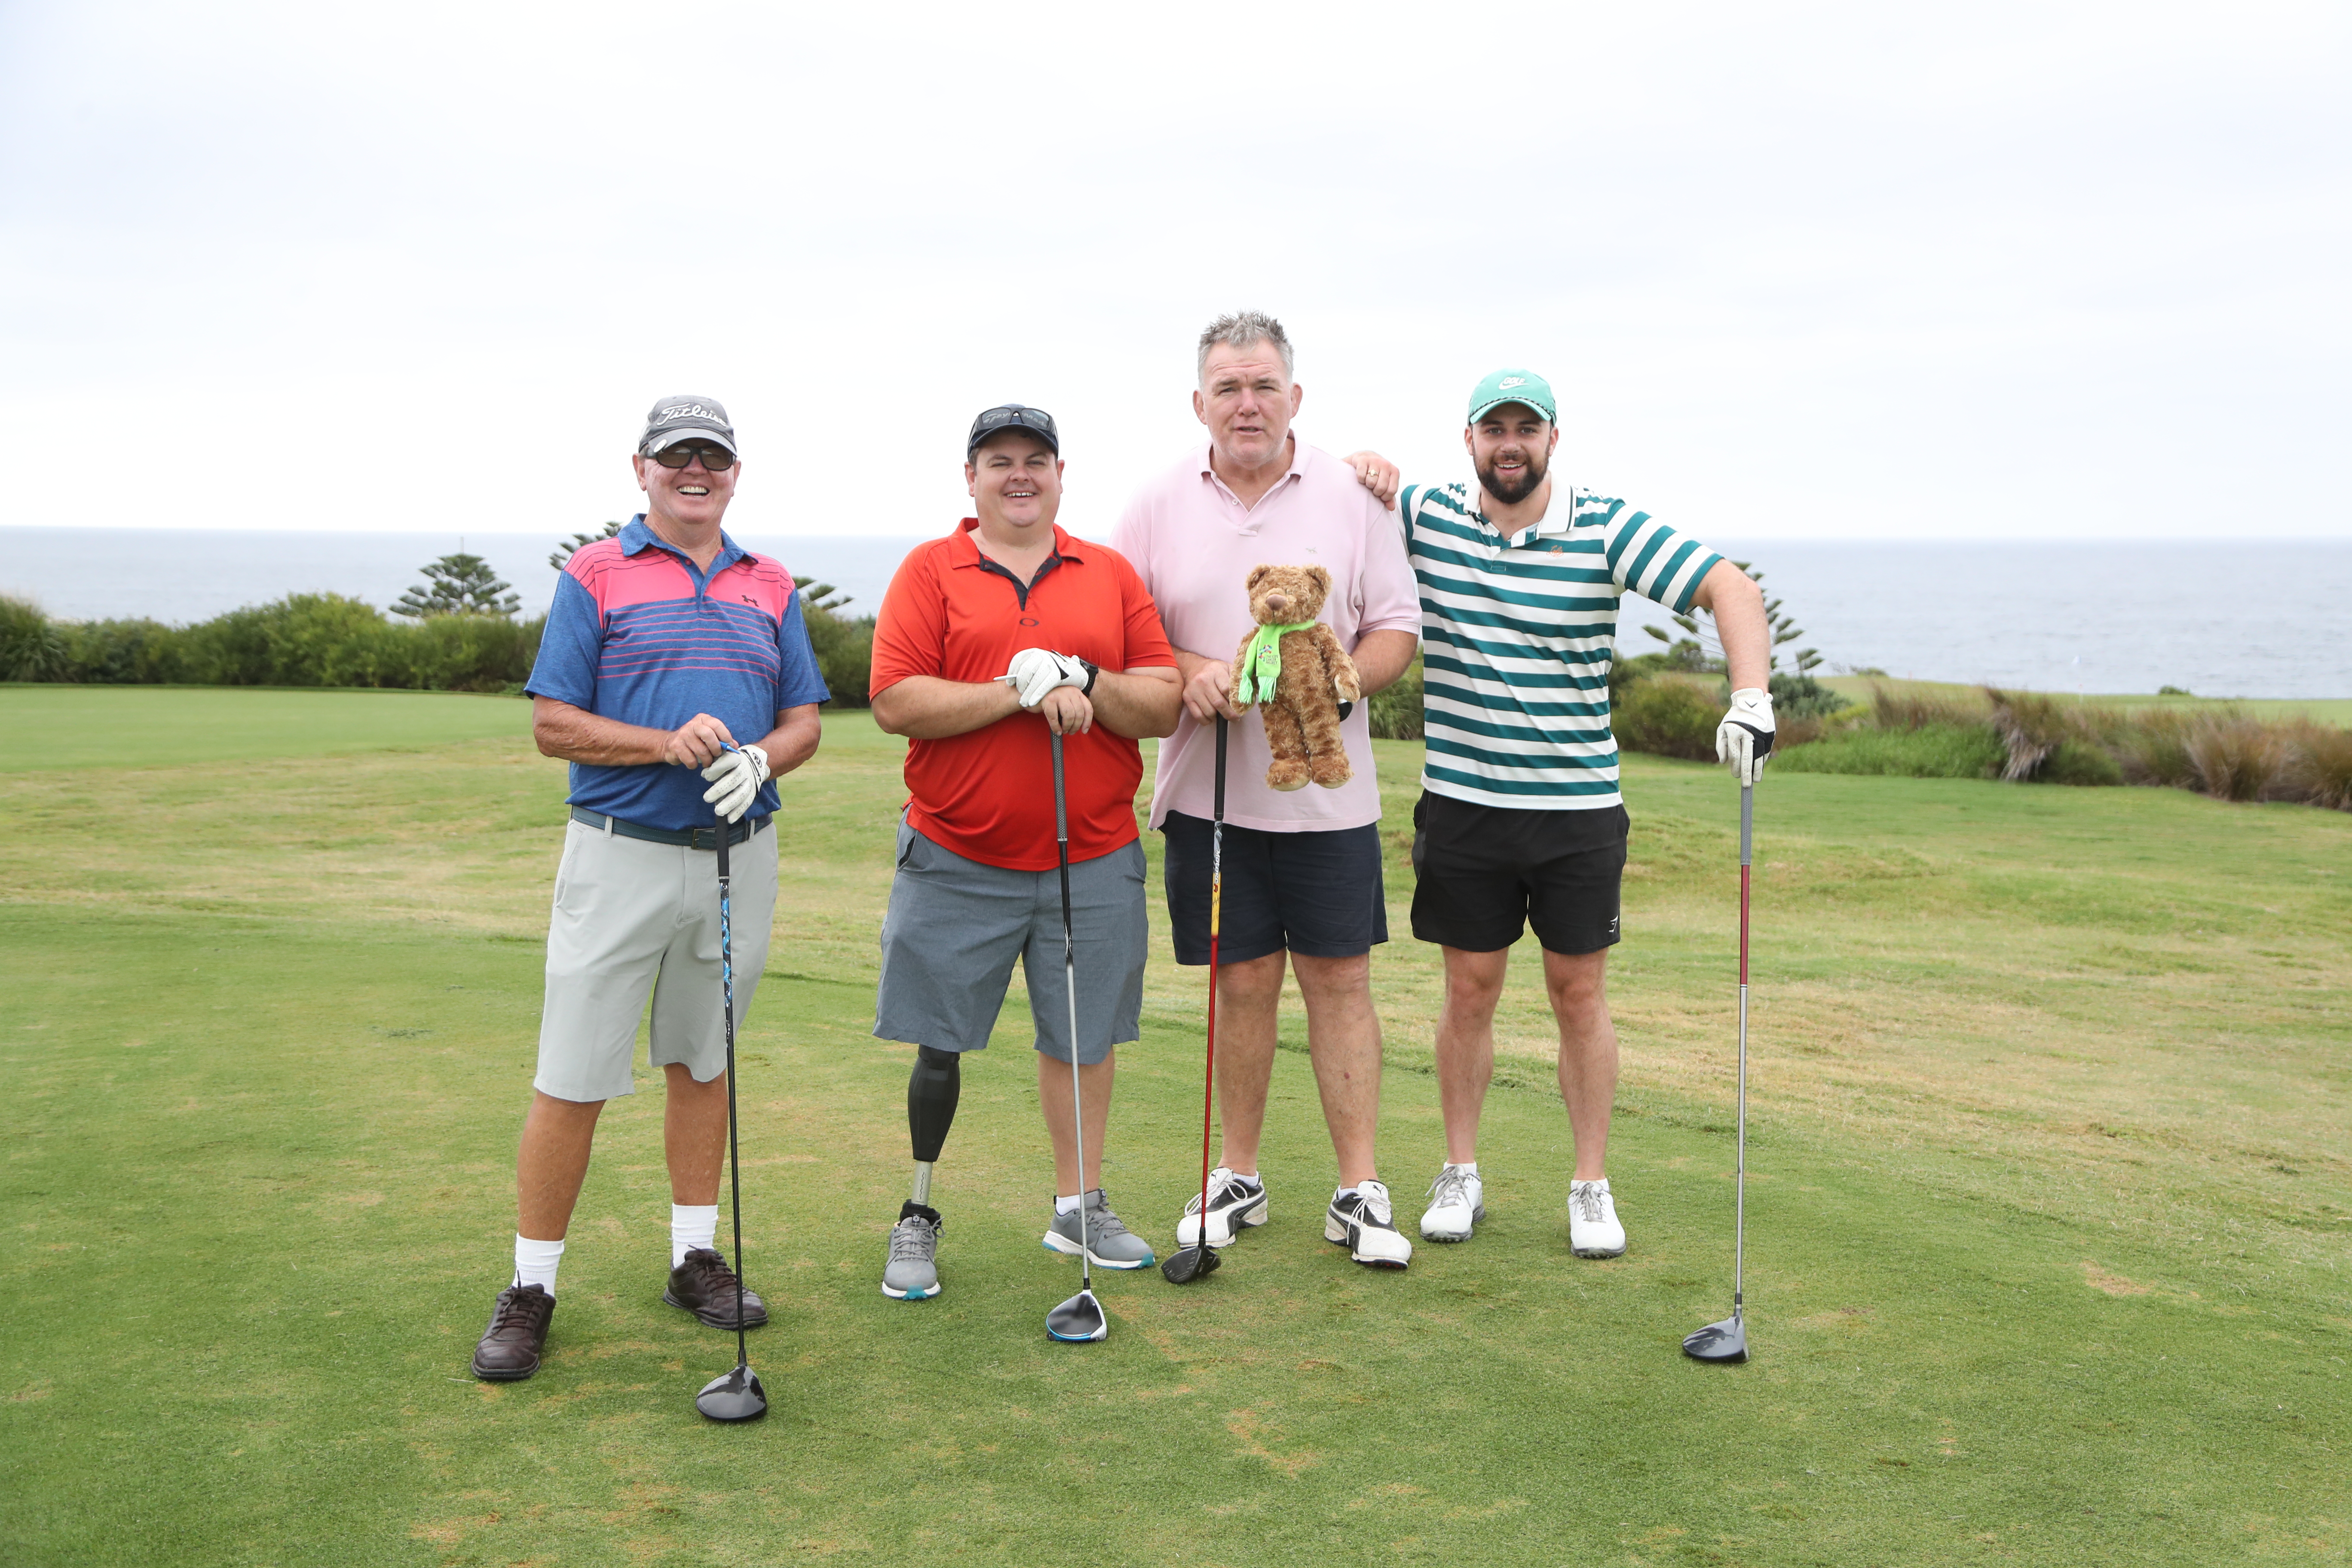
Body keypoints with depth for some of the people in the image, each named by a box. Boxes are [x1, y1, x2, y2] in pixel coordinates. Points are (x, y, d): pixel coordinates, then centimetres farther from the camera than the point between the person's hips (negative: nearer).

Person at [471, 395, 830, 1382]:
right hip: (622, 854, -3)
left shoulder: (771, 589, 11)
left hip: (738, 852, 4)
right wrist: (668, 745, -18)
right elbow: (553, 725, -5)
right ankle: (532, 1286, 8)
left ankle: (694, 1255, 25)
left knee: (703, 1062, 14)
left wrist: (758, 761, -13)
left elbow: (803, 720, 9)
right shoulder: (593, 577, 0)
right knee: (573, 1077, -3)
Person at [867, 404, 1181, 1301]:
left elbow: (1163, 706, 2)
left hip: (1092, 862, 2)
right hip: (956, 862, -2)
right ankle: (917, 1220, 20)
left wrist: (1085, 684, -15)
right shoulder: (929, 571, 2)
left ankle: (1080, 1209, 25)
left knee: (1085, 1037, 10)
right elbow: (895, 702, -11)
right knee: (939, 1045, 4)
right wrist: (1020, 691, -17)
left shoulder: (1111, 574, 8)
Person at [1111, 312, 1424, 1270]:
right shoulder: (1159, 507, 3)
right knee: (1243, 982, 8)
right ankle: (1238, 1178, 23)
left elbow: (1396, 631, 4)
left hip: (1328, 787, 0)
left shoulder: (1351, 495, 2)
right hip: (1208, 790, 1)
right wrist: (1186, 671, -13)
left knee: (1339, 978, 1)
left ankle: (1359, 1191, 10)